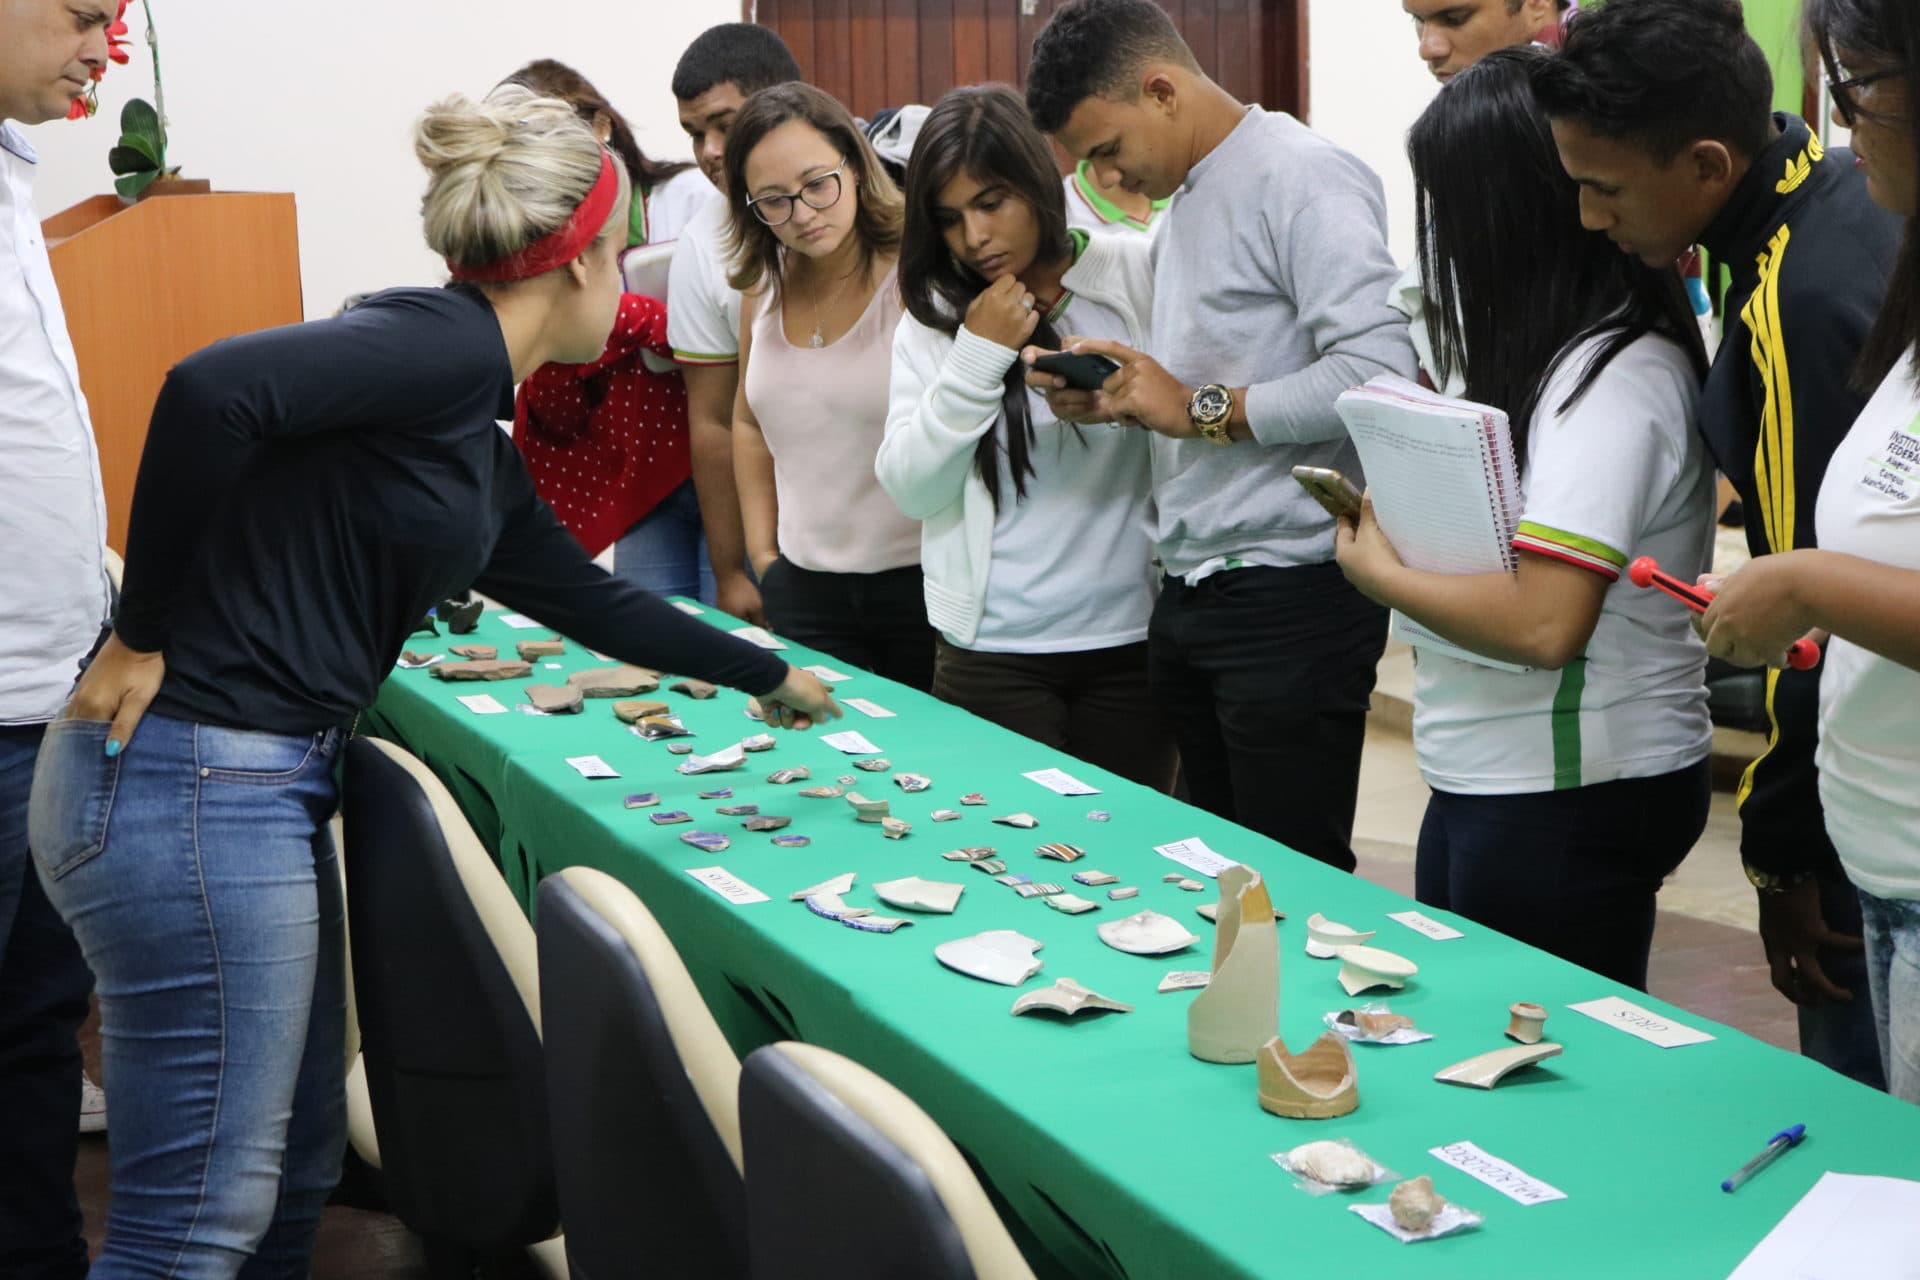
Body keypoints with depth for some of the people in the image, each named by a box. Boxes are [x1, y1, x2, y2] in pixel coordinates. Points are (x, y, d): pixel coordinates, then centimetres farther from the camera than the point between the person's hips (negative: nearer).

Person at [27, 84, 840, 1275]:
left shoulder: (475, 441, 18)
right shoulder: (450, 345, -12)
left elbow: (582, 596, 31)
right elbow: (213, 388, -26)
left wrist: (767, 674, 42)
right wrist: (143, 636, -18)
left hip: (267, 787, 10)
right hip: (189, 785, -10)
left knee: (297, 1167, 18)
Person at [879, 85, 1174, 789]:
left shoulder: (1136, 276, 1)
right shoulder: (934, 321, 4)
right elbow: (911, 488, -4)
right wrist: (977, 356, -11)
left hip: (1130, 637, 0)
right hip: (993, 650, 0)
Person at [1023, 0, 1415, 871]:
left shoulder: (1303, 178, -11)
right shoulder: (1184, 203, 17)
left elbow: (1379, 369, -22)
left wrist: (1200, 408, -17)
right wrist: (1110, 398, 4)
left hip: (1289, 595, -9)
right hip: (1190, 594, 9)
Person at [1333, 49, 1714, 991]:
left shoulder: (1616, 374, -19)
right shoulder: (1566, 356, 9)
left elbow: (1543, 620, -27)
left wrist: (1381, 571, -13)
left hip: (1566, 804, -9)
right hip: (1496, 780, 9)